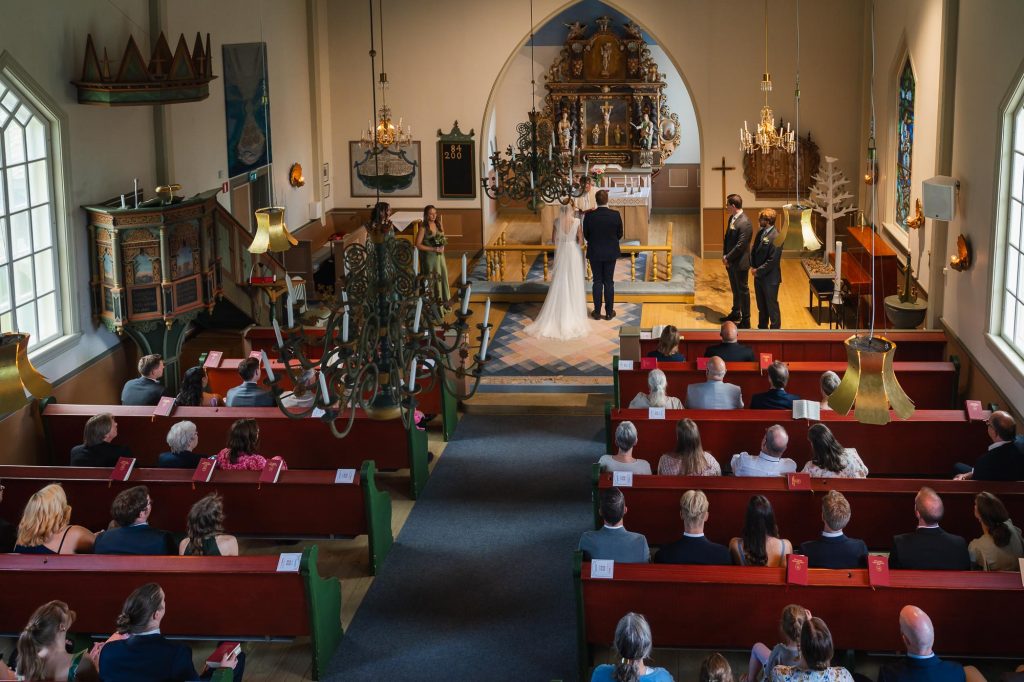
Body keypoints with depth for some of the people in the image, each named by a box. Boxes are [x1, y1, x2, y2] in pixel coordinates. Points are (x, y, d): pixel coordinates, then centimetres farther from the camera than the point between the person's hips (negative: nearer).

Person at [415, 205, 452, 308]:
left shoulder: (439, 224, 2)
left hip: (439, 255, 5)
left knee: (442, 275, 8)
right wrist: (434, 249, -18)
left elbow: (443, 238, 17)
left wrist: (442, 247, -5)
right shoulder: (423, 228, -14)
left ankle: (443, 297, 20)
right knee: (432, 278, 3)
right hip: (429, 256, -5)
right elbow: (418, 245, -15)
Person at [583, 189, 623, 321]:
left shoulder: (589, 216, -14)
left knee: (597, 282, 10)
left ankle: (597, 312, 14)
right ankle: (609, 312, 14)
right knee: (609, 282, 9)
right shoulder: (615, 215, -12)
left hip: (594, 253, 0)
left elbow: (586, 235, -2)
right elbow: (619, 234, -1)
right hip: (611, 253, 0)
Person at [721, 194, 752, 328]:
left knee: (743, 291, 3)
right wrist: (725, 255, 1)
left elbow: (740, 245, -24)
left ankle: (745, 321, 13)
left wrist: (728, 258, -16)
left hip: (740, 263, -8)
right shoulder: (732, 218, 5)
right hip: (730, 262, 8)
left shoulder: (745, 223, -24)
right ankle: (735, 314, 38)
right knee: (735, 289, 22)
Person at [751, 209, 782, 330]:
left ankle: (775, 328, 17)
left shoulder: (776, 237, -22)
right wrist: (753, 266, 0)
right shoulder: (761, 232, 4)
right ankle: (762, 327, 34)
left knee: (772, 305, 5)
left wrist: (759, 271, -16)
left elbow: (772, 260, -23)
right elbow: (754, 250, 13)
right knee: (761, 305, 20)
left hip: (770, 278, -8)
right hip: (758, 275, 8)